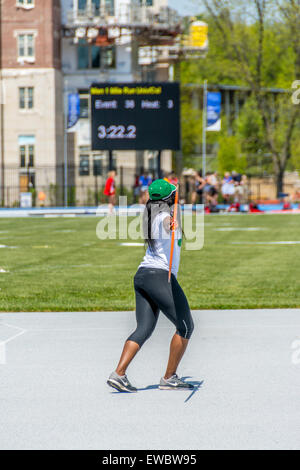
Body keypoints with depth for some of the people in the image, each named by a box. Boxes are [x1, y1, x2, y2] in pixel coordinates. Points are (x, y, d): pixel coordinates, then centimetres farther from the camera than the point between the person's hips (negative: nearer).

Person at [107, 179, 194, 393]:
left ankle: (119, 374, -11)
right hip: (160, 276, -9)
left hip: (141, 276, 9)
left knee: (144, 329, 4)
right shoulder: (165, 215, -9)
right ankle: (169, 378, 5)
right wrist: (171, 225, -59)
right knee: (185, 327, 3)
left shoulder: (152, 214, 16)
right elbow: (166, 223, -36)